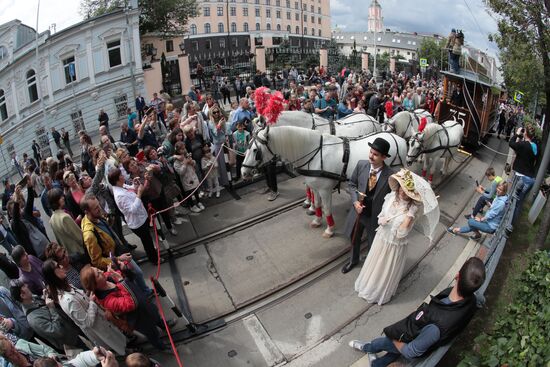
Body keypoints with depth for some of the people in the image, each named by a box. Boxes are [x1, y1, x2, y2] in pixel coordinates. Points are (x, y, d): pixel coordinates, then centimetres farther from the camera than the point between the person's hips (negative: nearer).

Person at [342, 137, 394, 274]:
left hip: (375, 217, -3)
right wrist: (355, 201, -15)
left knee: (372, 244, 20)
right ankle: (354, 260, 57)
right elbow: (352, 184, -2)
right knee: (354, 239, 27)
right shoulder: (361, 165, -15)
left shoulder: (390, 175, -24)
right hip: (358, 211, 3)